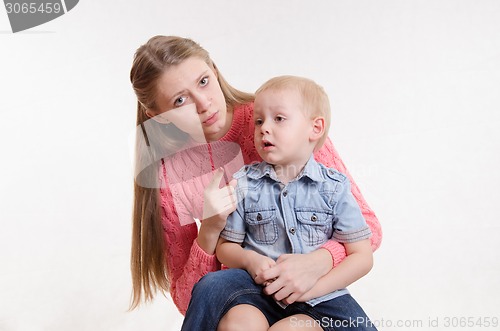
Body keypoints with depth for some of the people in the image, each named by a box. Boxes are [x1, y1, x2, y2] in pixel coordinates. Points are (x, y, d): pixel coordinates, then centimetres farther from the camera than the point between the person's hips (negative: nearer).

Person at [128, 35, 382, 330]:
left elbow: (367, 223, -11)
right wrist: (209, 232, -22)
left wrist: (317, 262, -32)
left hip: (308, 287, 0)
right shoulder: (168, 175, -7)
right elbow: (185, 299, -4)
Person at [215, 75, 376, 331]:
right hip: (259, 289, 1)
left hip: (319, 295, -1)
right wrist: (249, 259, -14)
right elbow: (225, 247, 9)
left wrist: (311, 287, -13)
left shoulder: (334, 188, -2)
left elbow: (362, 256, -2)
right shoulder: (244, 184, 2)